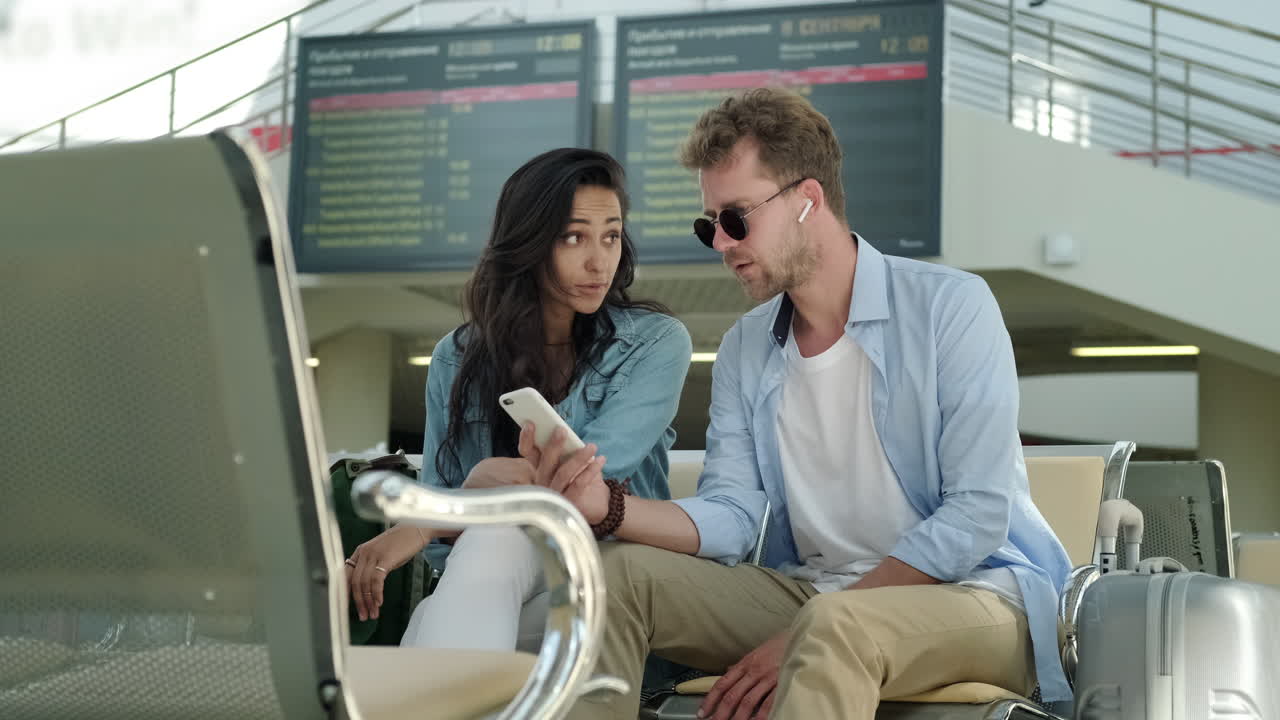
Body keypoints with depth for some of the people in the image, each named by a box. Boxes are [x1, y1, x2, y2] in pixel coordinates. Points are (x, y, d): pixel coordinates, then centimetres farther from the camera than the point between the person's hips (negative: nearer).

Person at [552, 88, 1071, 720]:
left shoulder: (951, 306, -9)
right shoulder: (743, 351, 11)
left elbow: (977, 516, -16)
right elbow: (729, 517, 1)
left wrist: (801, 637, -21)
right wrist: (607, 504, -20)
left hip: (974, 591, -6)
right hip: (811, 594, 6)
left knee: (831, 625, -39)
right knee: (618, 572, -10)